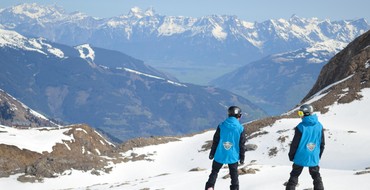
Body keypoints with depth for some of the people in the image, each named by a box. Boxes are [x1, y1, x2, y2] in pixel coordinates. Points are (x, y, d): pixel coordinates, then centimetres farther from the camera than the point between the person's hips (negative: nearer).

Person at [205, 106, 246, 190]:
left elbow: (215, 141, 0)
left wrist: (212, 153, 10)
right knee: (234, 174, 14)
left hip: (220, 155, 1)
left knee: (214, 172, 13)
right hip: (233, 156, -1)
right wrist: (242, 158, 8)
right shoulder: (240, 128, -7)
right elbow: (242, 144, -2)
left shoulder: (221, 126, -5)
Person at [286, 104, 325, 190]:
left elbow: (295, 143, -11)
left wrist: (291, 155, 3)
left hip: (301, 157, -4)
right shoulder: (319, 126, -1)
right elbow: (322, 143, 7)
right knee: (316, 176, 18)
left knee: (294, 176, 8)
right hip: (314, 157, 4)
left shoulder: (301, 127, -17)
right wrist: (319, 155, 20)